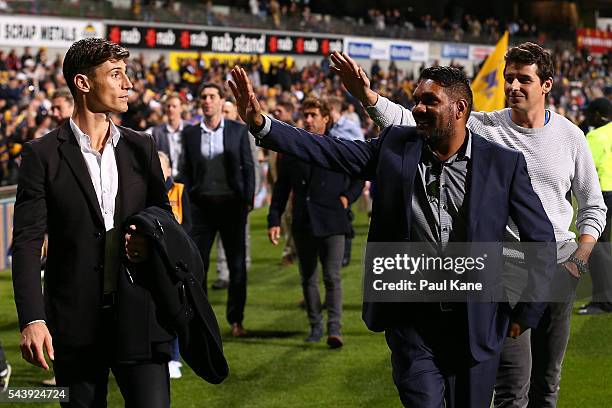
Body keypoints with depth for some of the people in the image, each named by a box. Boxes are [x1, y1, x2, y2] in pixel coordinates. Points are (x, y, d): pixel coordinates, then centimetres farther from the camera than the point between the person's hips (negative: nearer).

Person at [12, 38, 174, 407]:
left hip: (138, 316, 2)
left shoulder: (141, 148, 9)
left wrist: (151, 242, -7)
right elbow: (27, 242, -7)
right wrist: (31, 320, -18)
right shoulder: (43, 154, -3)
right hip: (76, 321, -2)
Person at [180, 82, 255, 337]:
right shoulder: (190, 133, 7)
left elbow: (248, 167, 4)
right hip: (201, 205, 1)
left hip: (231, 204, -1)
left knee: (237, 264, 3)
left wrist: (248, 200, -4)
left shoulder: (238, 130, 3)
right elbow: (186, 171, 9)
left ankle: (236, 320, 13)